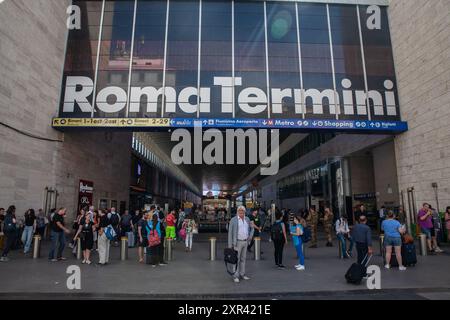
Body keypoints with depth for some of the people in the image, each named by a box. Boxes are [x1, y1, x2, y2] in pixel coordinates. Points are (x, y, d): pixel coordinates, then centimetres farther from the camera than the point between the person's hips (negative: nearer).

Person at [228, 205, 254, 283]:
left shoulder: (247, 219, 5)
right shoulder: (233, 220, -10)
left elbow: (251, 228, 19)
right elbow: (230, 232, -10)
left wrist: (251, 235, -1)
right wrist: (230, 245, -12)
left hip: (245, 242, 5)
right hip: (237, 242, -5)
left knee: (243, 258, 12)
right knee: (236, 259, -2)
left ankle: (242, 274, 22)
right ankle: (235, 276, 6)